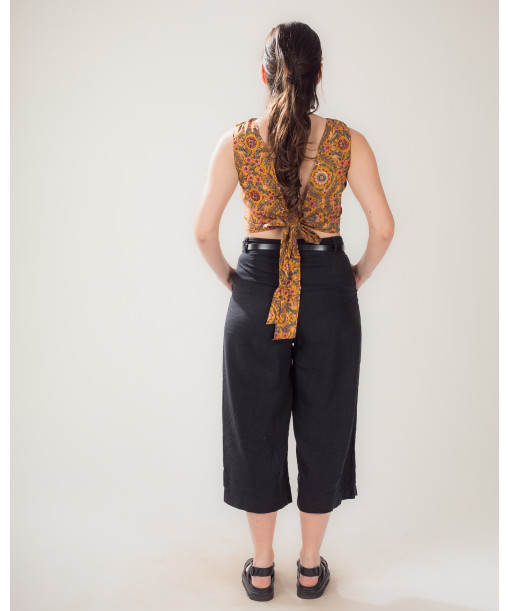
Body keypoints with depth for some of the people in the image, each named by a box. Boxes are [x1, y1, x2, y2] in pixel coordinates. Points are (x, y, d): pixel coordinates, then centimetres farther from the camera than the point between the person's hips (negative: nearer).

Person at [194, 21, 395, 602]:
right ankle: (310, 567, 31)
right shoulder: (347, 141, -4)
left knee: (257, 428, 14)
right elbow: (383, 228, -6)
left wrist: (229, 276, 11)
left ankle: (261, 568, 30)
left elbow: (204, 230, -6)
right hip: (328, 291, 0)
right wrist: (359, 275, 11)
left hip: (257, 291, 0)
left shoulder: (236, 142, -4)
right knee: (323, 427, 15)